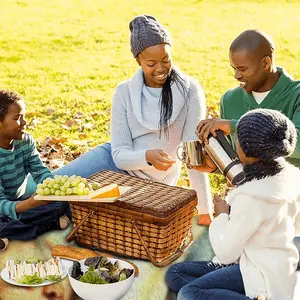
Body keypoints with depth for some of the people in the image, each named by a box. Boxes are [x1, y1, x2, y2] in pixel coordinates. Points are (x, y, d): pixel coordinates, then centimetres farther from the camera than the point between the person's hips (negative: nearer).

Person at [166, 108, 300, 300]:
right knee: (175, 273, 7)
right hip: (270, 267, 9)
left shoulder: (251, 197, -27)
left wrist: (222, 215, -3)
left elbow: (226, 253, -17)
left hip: (262, 277, -9)